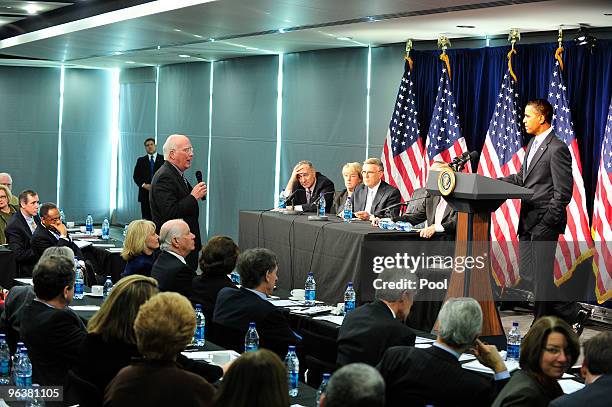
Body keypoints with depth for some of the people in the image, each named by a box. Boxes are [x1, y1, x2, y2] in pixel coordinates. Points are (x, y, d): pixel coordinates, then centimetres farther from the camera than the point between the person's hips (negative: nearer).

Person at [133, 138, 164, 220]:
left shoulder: (163, 159, 8)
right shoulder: (141, 160, 14)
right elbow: (136, 176, 9)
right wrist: (144, 185, -7)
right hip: (145, 194, 2)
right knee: (146, 219, 0)